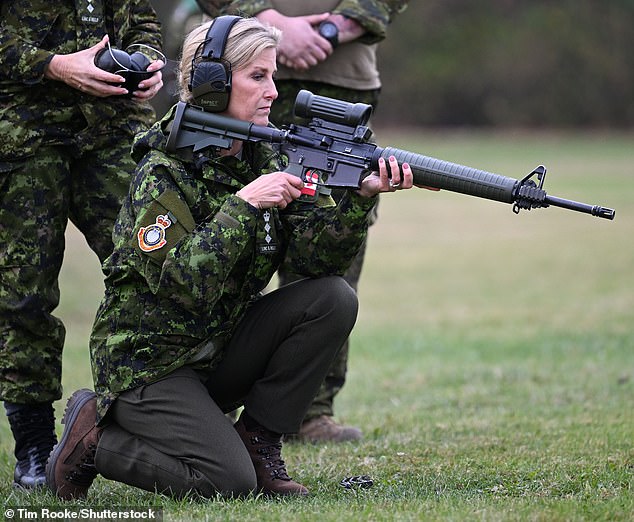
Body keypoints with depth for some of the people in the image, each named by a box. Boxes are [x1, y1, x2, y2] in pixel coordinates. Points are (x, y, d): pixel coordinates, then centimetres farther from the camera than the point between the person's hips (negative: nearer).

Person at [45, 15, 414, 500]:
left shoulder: (265, 161, 2)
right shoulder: (163, 174, -18)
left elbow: (317, 255, -7)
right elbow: (180, 284, -29)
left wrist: (361, 198, -24)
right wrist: (244, 204, -30)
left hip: (219, 349, 7)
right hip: (148, 364, -7)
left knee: (333, 299, -13)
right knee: (230, 481, -23)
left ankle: (256, 441, -1)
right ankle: (94, 436, 1)